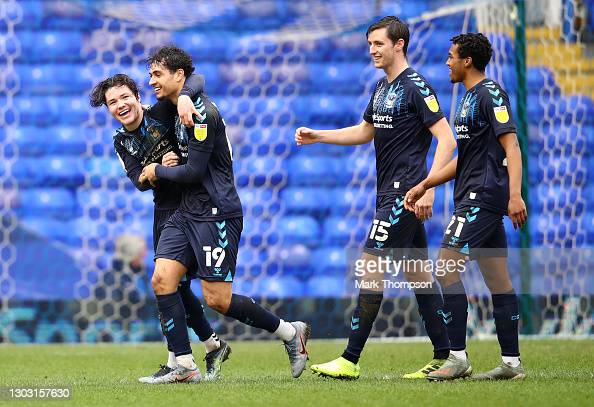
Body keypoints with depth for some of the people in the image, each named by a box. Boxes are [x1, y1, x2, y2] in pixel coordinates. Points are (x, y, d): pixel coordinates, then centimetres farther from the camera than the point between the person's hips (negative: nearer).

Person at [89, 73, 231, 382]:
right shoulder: (121, 142, 8)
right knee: (173, 286, 8)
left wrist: (183, 97, -40)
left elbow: (196, 80, -18)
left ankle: (176, 362, -9)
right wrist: (159, 168, -23)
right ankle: (213, 345, 25)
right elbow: (139, 182, -2)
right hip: (164, 212, 7)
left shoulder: (162, 113, -8)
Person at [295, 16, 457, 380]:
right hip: (390, 193, 9)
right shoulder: (382, 87, 15)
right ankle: (445, 357, 10)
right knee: (418, 272, 8)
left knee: (371, 266, -11)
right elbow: (366, 132, 30)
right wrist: (318, 136, 20)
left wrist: (427, 189, -23)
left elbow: (446, 139, -16)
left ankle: (351, 360, -10)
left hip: (404, 193, -9)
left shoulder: (416, 87, -13)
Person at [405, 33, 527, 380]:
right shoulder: (470, 97, 20)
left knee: (447, 268, -13)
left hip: (482, 196, -10)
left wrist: (515, 194, -27)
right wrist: (424, 185, 23)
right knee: (498, 278, 7)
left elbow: (511, 146, -18)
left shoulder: (491, 93, -10)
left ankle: (458, 358, -13)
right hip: (474, 197, 10)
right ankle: (512, 362, 8)